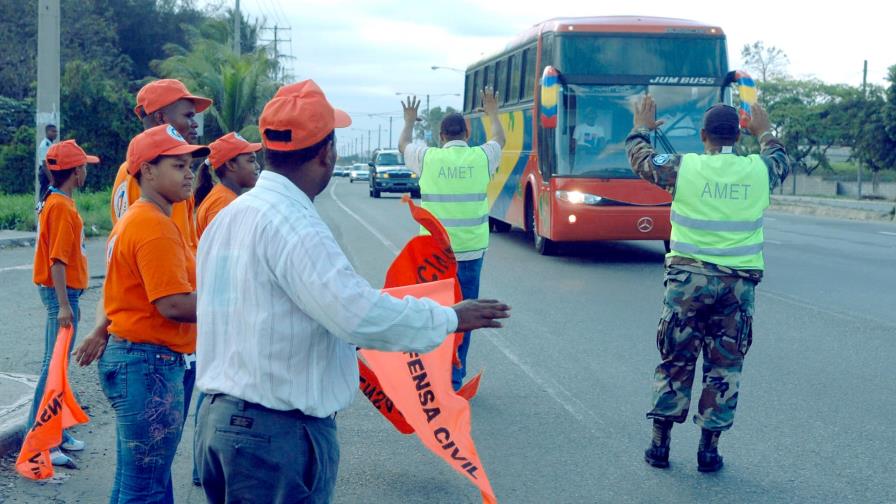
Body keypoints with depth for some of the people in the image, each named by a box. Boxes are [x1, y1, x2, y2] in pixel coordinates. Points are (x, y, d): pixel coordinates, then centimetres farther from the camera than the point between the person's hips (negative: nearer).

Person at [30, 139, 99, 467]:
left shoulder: (56, 202, 14)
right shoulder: (61, 206, -17)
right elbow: (57, 259, -22)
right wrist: (64, 305, -25)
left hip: (64, 292, 10)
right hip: (61, 292, -10)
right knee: (54, 366, -7)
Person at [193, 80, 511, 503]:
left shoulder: (230, 216, 10)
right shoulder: (294, 225, -20)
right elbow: (361, 314, -26)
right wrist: (450, 318, -12)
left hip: (219, 417, 9)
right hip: (278, 435, -9)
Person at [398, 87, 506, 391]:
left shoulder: (428, 158, -2)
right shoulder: (481, 158, 0)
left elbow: (403, 144, 21)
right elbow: (499, 139, 24)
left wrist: (409, 121, 41)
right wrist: (492, 112, 42)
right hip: (470, 250, 1)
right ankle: (454, 378, 10)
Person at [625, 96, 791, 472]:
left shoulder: (683, 168, -7)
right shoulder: (759, 171, -1)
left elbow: (639, 158, 12)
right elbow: (781, 162, 25)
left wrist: (642, 127, 30)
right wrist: (765, 132, 42)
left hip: (688, 278, -1)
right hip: (739, 283, 1)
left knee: (675, 361, 10)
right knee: (724, 367, 9)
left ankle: (660, 444, 14)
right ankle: (709, 449, 13)